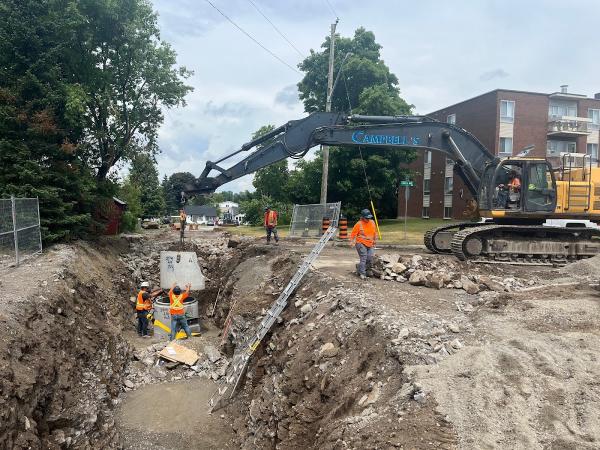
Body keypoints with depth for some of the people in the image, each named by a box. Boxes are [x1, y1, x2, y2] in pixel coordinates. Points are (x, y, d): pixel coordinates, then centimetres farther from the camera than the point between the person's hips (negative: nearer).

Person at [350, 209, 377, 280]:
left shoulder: (372, 222, 6)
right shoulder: (359, 224, -10)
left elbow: (375, 232, 20)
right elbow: (353, 234, -7)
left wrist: (375, 240, 22)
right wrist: (352, 242, -18)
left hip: (370, 245, 5)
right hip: (361, 244, -5)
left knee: (370, 258, -5)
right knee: (363, 258, -12)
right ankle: (362, 274, -6)